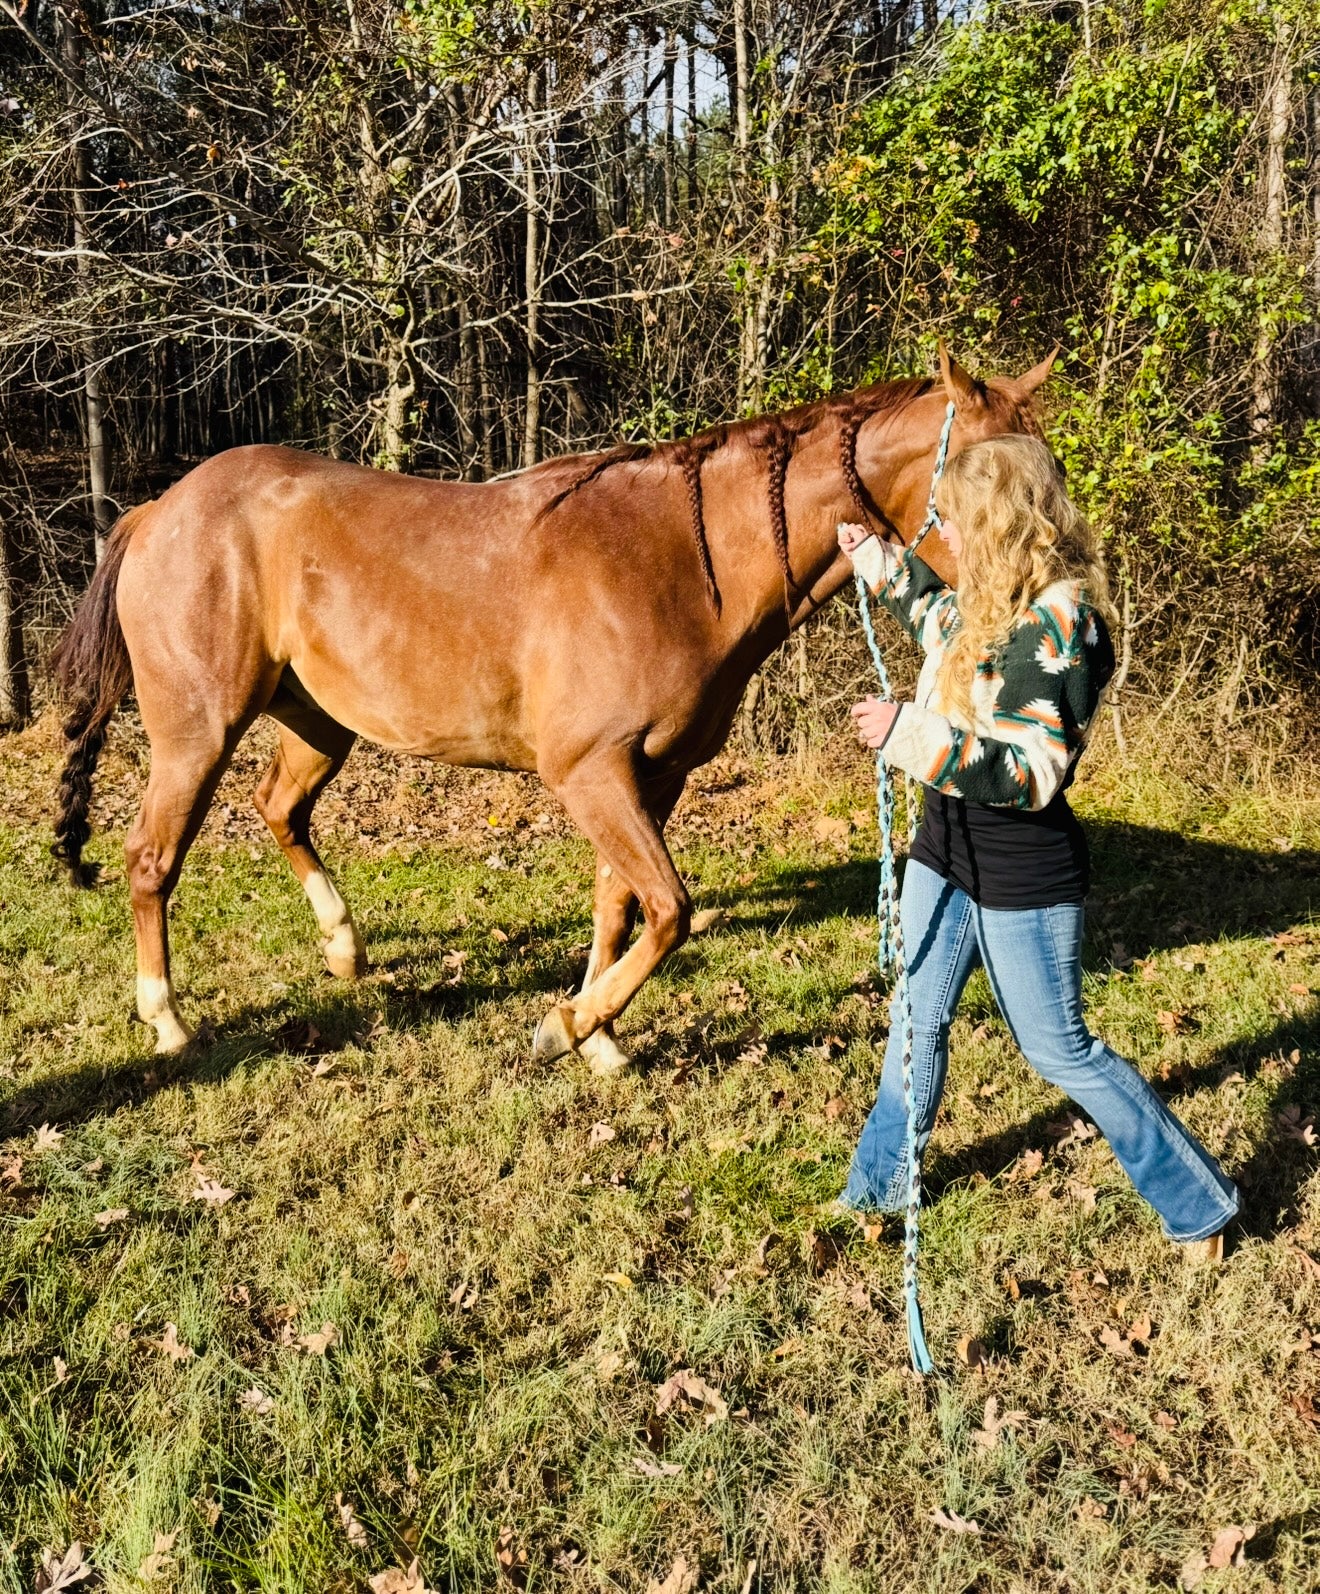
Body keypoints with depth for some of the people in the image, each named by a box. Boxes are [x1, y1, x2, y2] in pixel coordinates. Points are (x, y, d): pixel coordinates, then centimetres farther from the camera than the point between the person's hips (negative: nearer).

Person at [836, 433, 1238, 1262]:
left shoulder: (1057, 622, -25)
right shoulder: (998, 603, 2)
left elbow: (1031, 773, -28)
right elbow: (942, 617, 29)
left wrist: (911, 734, -34)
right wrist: (877, 558, 27)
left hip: (1022, 880, -8)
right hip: (947, 852, 8)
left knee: (1061, 1051, 4)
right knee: (917, 1024, 18)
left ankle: (1199, 1203, 20)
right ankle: (880, 1185, 35)